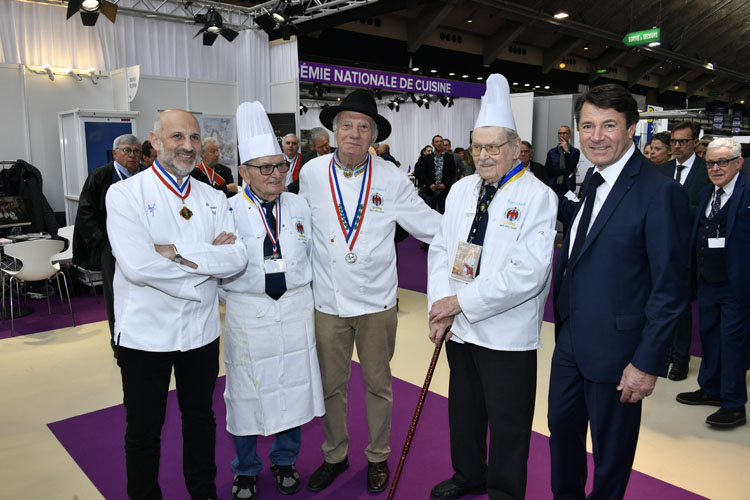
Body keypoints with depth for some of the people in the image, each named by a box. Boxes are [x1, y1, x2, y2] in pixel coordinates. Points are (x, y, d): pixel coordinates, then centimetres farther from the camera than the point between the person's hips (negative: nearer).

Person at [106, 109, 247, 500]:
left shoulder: (214, 199, 3)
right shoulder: (125, 194, -9)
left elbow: (237, 258, -11)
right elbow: (137, 265, -24)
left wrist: (177, 251, -21)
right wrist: (208, 258, -17)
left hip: (201, 331, 4)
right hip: (145, 332, -3)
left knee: (200, 419, 21)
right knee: (143, 430, 14)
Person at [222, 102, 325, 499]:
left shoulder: (299, 207, 4)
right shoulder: (229, 211, -7)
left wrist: (298, 286, 4)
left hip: (295, 308, 3)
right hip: (248, 313, -3)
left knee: (293, 384, 13)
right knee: (247, 390, 10)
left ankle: (285, 460, 37)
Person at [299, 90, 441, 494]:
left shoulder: (391, 178, -5)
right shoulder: (312, 174, -2)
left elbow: (427, 223, 0)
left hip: (376, 301, -1)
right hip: (327, 300, 1)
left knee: (378, 384, 14)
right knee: (331, 385, 15)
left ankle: (378, 457, 36)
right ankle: (335, 454, 38)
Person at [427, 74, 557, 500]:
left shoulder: (537, 197, -12)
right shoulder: (461, 190, 7)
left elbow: (527, 273, -21)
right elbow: (440, 249, 8)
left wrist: (461, 301, -18)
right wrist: (440, 309, -5)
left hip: (507, 333, -6)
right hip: (459, 327, 6)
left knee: (508, 424, 9)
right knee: (464, 410, 22)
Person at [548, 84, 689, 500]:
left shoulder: (660, 192, -18)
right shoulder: (593, 179, 7)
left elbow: (670, 288, -17)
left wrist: (647, 362, -17)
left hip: (614, 349, -7)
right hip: (570, 339, 7)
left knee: (611, 453, 14)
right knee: (562, 428, 22)